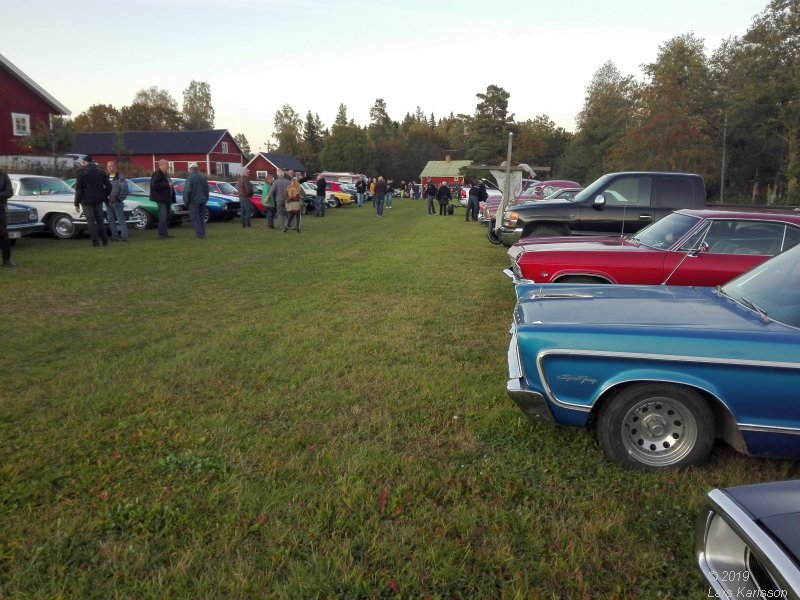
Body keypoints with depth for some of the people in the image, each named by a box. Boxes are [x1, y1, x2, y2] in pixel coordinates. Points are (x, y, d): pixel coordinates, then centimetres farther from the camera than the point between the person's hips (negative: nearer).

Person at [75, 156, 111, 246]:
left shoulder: (82, 173, -6)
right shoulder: (101, 172, 6)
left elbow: (78, 189, -7)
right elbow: (108, 186, 5)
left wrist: (77, 203, -3)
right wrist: (105, 196, 15)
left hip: (87, 200, -4)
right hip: (98, 200, 4)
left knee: (91, 221, 2)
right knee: (100, 220, 13)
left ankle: (96, 242, -1)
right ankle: (105, 241, 11)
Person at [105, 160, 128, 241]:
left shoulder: (120, 177, -5)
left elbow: (124, 190, -10)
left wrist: (118, 198, -14)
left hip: (117, 202, -7)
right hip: (108, 202, 7)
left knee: (121, 219, -8)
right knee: (111, 220, 10)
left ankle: (124, 236, -8)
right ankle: (114, 235, 17)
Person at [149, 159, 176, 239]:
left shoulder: (164, 174, 18)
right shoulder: (157, 174, -13)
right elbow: (154, 185, -25)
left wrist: (171, 185, 12)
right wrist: (167, 185, -23)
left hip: (166, 198, 10)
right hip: (161, 199, -10)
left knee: (167, 216, 12)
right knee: (163, 216, -11)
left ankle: (165, 233, 19)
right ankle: (161, 234, -9)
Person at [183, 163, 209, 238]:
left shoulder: (190, 178, -14)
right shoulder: (203, 177, 6)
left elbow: (186, 191, -15)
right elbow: (206, 189, 13)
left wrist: (186, 201, -4)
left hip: (194, 201, -6)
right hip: (202, 201, 6)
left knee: (195, 218, -1)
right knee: (201, 218, 14)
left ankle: (199, 234, -5)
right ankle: (202, 233, 16)